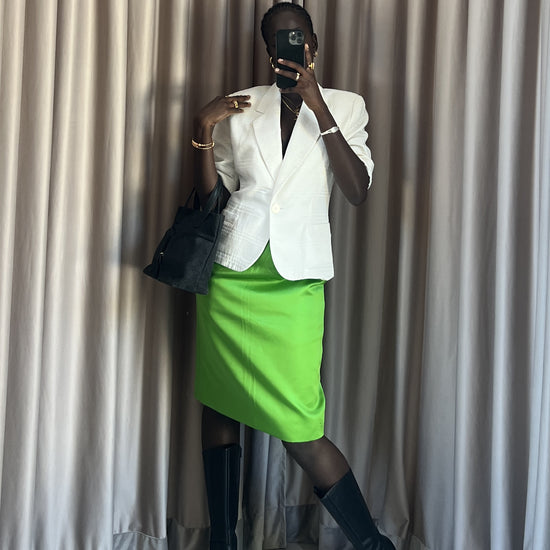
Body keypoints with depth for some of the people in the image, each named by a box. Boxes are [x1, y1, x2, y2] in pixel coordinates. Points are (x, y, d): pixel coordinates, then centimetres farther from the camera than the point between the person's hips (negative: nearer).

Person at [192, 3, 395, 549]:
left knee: (300, 430, -6)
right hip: (230, 275, 3)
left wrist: (317, 105, -13)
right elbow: (210, 196, 10)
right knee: (218, 405, 8)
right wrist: (202, 130, -4)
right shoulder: (240, 107, 9)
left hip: (296, 282, -3)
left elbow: (358, 191, -9)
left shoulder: (344, 106, 6)